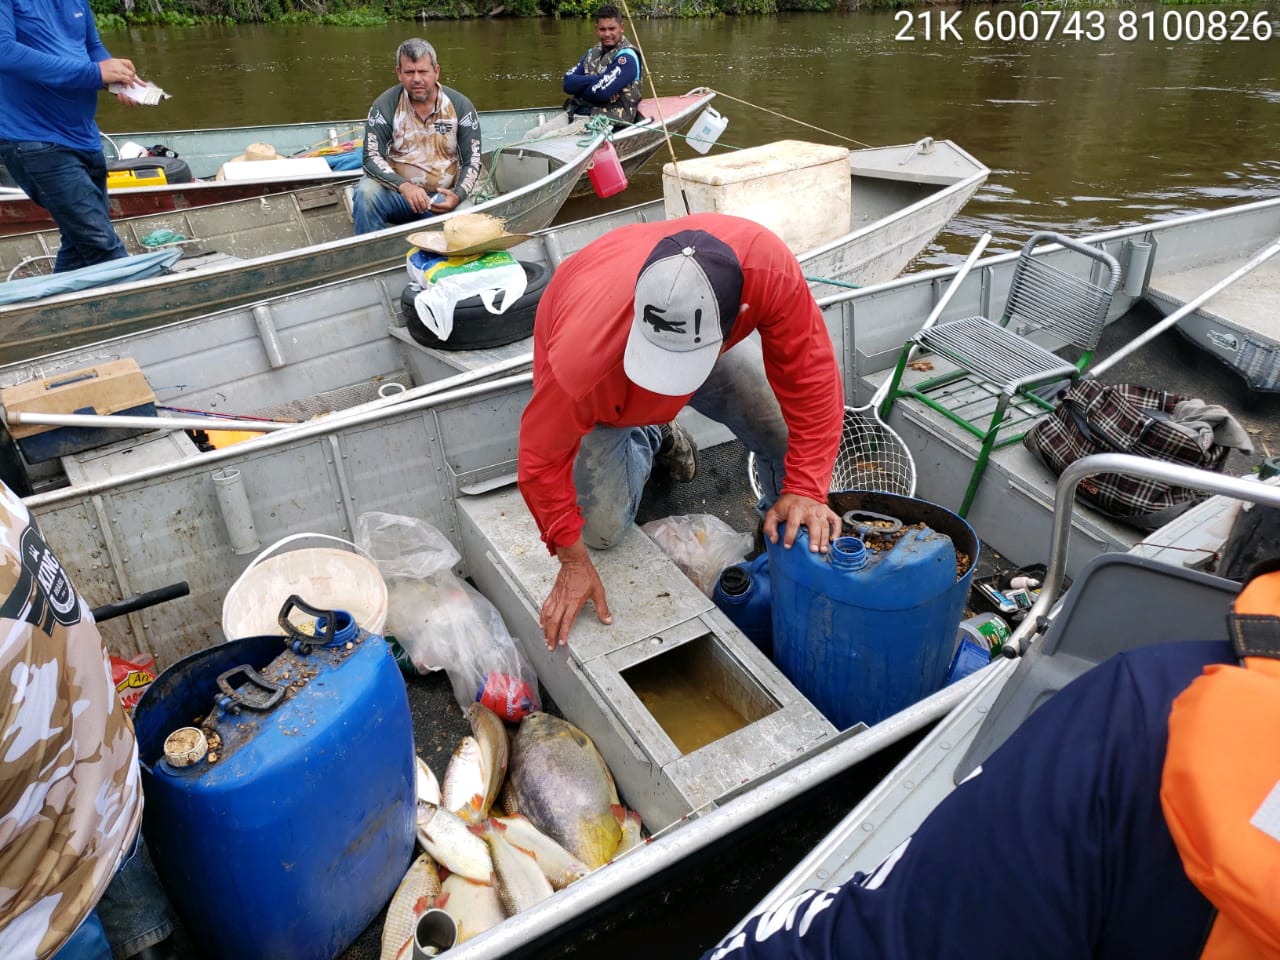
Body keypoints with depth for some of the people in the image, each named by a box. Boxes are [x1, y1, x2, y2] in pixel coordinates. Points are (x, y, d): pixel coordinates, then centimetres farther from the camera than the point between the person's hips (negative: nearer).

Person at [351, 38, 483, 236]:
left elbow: (472, 161, 1)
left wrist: (457, 196, -19)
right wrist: (404, 186, -28)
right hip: (397, 191, 0)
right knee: (366, 192, -30)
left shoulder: (460, 105, 0)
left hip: (442, 198, 0)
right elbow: (372, 158, -8)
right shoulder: (385, 105, -2)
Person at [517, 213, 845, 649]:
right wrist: (573, 560, -21)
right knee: (602, 529, -6)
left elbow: (809, 374, -29)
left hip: (712, 339, 2)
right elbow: (541, 458, -29)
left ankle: (789, 544, 17)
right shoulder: (584, 352, -46)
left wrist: (806, 488, -32)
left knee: (789, 436, -16)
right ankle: (646, 439, 26)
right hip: (606, 390, -1)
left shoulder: (766, 265, -42)